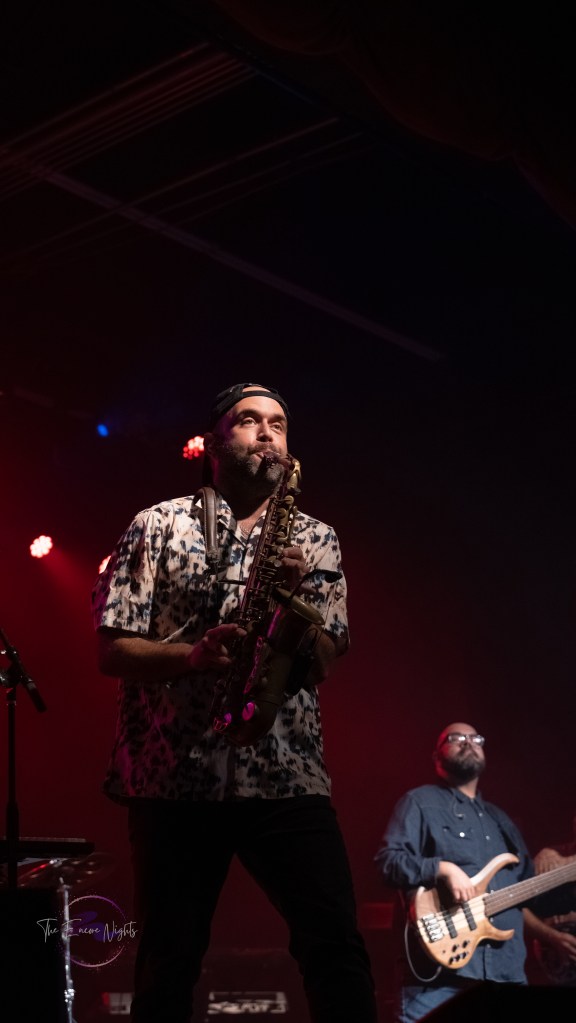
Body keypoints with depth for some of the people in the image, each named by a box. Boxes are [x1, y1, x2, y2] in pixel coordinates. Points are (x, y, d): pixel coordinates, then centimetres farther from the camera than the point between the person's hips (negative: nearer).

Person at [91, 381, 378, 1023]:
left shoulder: (315, 539, 15)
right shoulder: (158, 526, 8)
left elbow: (322, 662, 6)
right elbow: (111, 650, 2)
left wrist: (295, 598, -12)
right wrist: (195, 654, -16)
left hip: (287, 772, 1)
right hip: (175, 774, -1)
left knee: (336, 945, -8)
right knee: (168, 963, 3)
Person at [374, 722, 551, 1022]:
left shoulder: (500, 820, 27)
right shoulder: (420, 802, 6)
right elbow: (388, 859, -7)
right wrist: (443, 868, -19)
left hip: (507, 971, 6)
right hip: (437, 967, -6)